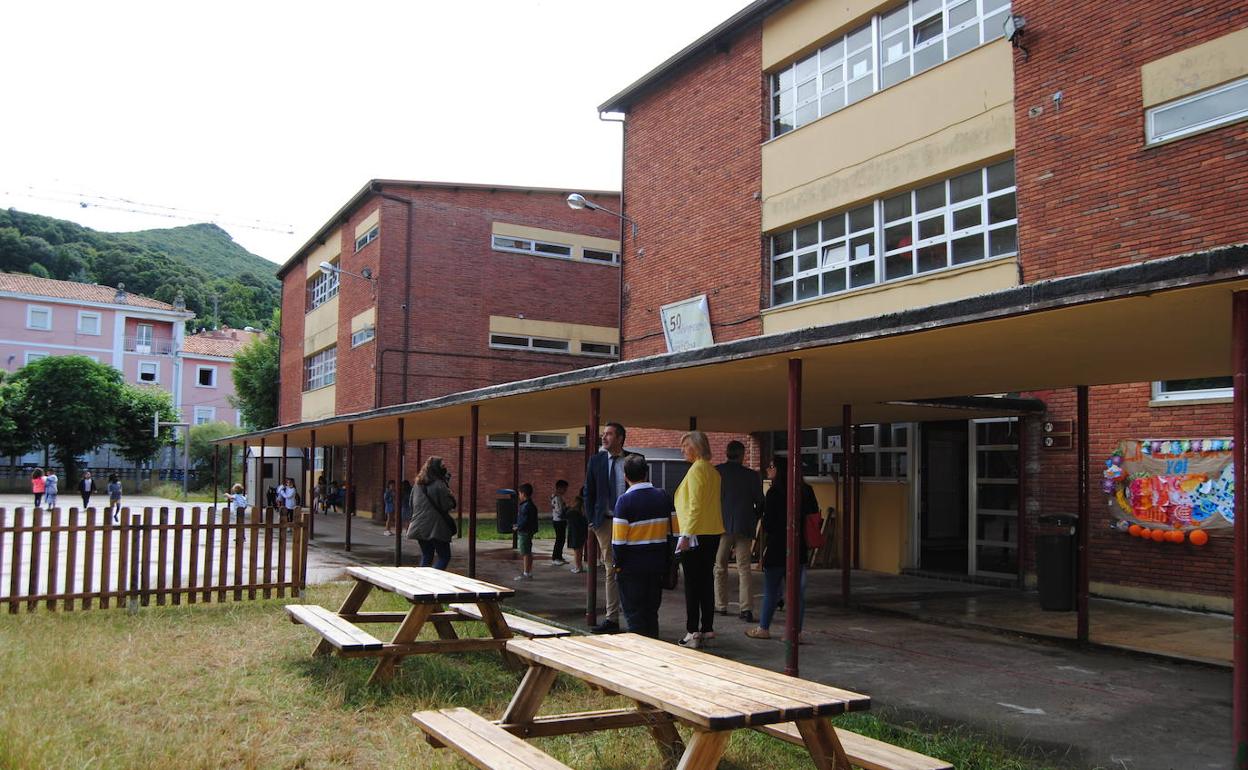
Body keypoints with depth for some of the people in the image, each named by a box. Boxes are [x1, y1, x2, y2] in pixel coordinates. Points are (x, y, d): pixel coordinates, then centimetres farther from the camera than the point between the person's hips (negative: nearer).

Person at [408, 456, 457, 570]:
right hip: (436, 527, -7)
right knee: (444, 556, 2)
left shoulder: (417, 485, 9)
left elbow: (412, 505, 18)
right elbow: (448, 505, -13)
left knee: (426, 556, 17)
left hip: (420, 528, 7)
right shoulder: (439, 485, -15)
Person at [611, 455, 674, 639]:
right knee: (652, 611, 16)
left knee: (634, 612, 5)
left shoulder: (625, 500, -13)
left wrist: (618, 564, -3)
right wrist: (666, 560, 13)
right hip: (658, 565, 5)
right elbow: (671, 531, 5)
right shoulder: (663, 496, 2)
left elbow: (619, 539, -16)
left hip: (632, 567, -5)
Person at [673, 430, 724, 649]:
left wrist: (686, 535, -18)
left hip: (696, 534, -8)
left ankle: (693, 632, -4)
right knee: (706, 581, 11)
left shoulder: (697, 469, -12)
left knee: (692, 584, -5)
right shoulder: (713, 471, 13)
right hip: (713, 533, 8)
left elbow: (694, 505, -18)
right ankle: (707, 629, 15)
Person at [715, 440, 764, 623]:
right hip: (744, 527, 0)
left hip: (722, 526, 0)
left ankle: (721, 605, 18)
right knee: (744, 568, 3)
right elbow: (760, 503, 2)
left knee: (720, 567, 13)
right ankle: (746, 608, -5)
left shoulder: (715, 472, -3)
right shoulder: (752, 475, -2)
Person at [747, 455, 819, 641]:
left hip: (777, 549, -6)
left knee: (771, 590, 4)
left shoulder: (774, 492, -12)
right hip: (799, 549, 6)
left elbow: (768, 523, -11)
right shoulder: (805, 490, 6)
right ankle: (796, 631, 8)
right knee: (797, 591, 6)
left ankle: (764, 628, 13)